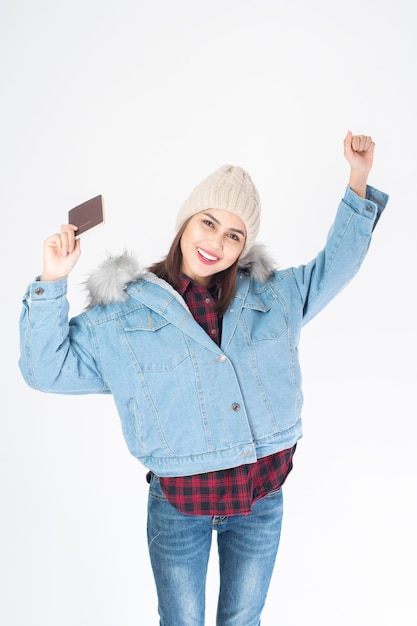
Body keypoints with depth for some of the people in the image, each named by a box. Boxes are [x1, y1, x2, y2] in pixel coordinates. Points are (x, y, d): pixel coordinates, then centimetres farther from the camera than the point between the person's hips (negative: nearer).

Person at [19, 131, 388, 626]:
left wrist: (358, 181, 5)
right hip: (178, 504, -2)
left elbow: (335, 264, 13)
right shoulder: (122, 315, -7)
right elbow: (46, 368, -6)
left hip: (261, 497, 3)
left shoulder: (273, 295, 2)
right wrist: (51, 282, -17)